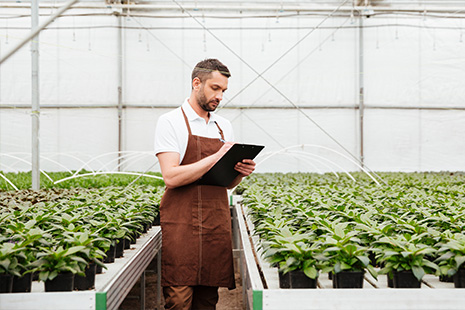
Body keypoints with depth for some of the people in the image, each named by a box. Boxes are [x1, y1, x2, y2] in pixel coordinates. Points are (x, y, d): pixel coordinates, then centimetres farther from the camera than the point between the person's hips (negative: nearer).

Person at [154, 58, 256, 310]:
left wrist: (241, 172, -4)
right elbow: (171, 177, -15)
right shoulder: (170, 122, -3)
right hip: (182, 223, -5)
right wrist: (215, 157, -17)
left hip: (217, 223, 5)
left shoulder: (224, 126, 15)